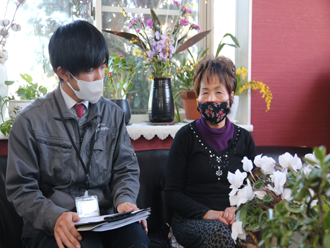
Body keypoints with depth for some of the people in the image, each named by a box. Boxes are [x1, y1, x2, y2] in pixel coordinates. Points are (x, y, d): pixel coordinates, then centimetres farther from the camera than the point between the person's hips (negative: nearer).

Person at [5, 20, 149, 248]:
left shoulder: (113, 113, 8)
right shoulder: (31, 121, -2)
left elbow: (127, 168, 11)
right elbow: (22, 188, -2)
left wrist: (124, 200, -9)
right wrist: (54, 216, -19)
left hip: (106, 218, 3)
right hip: (51, 227, -2)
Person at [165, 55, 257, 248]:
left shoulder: (244, 138, 12)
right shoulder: (186, 136, 2)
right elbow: (172, 193, 0)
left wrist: (238, 208, -8)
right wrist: (206, 213, -15)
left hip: (235, 219, 2)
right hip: (192, 220, -2)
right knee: (217, 232, -36)